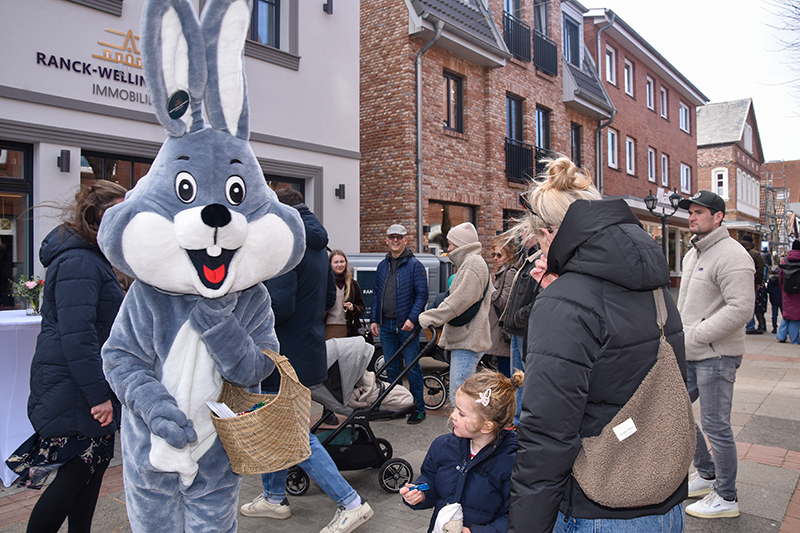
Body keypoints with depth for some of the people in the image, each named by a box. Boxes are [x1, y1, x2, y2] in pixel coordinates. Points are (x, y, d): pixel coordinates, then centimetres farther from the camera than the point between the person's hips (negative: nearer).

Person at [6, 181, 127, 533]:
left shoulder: (93, 259, 15)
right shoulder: (79, 263, -19)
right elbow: (76, 335, -25)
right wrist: (98, 394, -24)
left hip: (88, 389, 10)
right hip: (72, 393, -10)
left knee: (93, 465, 16)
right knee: (76, 474, -1)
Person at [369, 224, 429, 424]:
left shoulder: (414, 265, -3)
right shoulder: (382, 266, 13)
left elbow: (422, 294, -8)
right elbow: (376, 294, 16)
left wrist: (412, 319, -18)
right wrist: (374, 320, 9)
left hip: (407, 326, -5)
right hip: (386, 325, 5)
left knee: (412, 368, -1)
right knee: (391, 368, 13)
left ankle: (418, 409, 9)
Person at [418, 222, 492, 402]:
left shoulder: (473, 263, -13)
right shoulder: (468, 263, 21)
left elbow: (459, 301, -21)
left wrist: (429, 318, -17)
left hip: (468, 342, -11)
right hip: (464, 340, 11)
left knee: (459, 396, -10)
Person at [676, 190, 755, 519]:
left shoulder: (731, 255, -16)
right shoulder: (693, 254, 15)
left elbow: (741, 308, -25)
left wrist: (693, 337, -22)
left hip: (716, 356, -9)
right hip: (690, 355, 9)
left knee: (715, 426, 0)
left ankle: (726, 498, 18)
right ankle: (707, 475, 33)